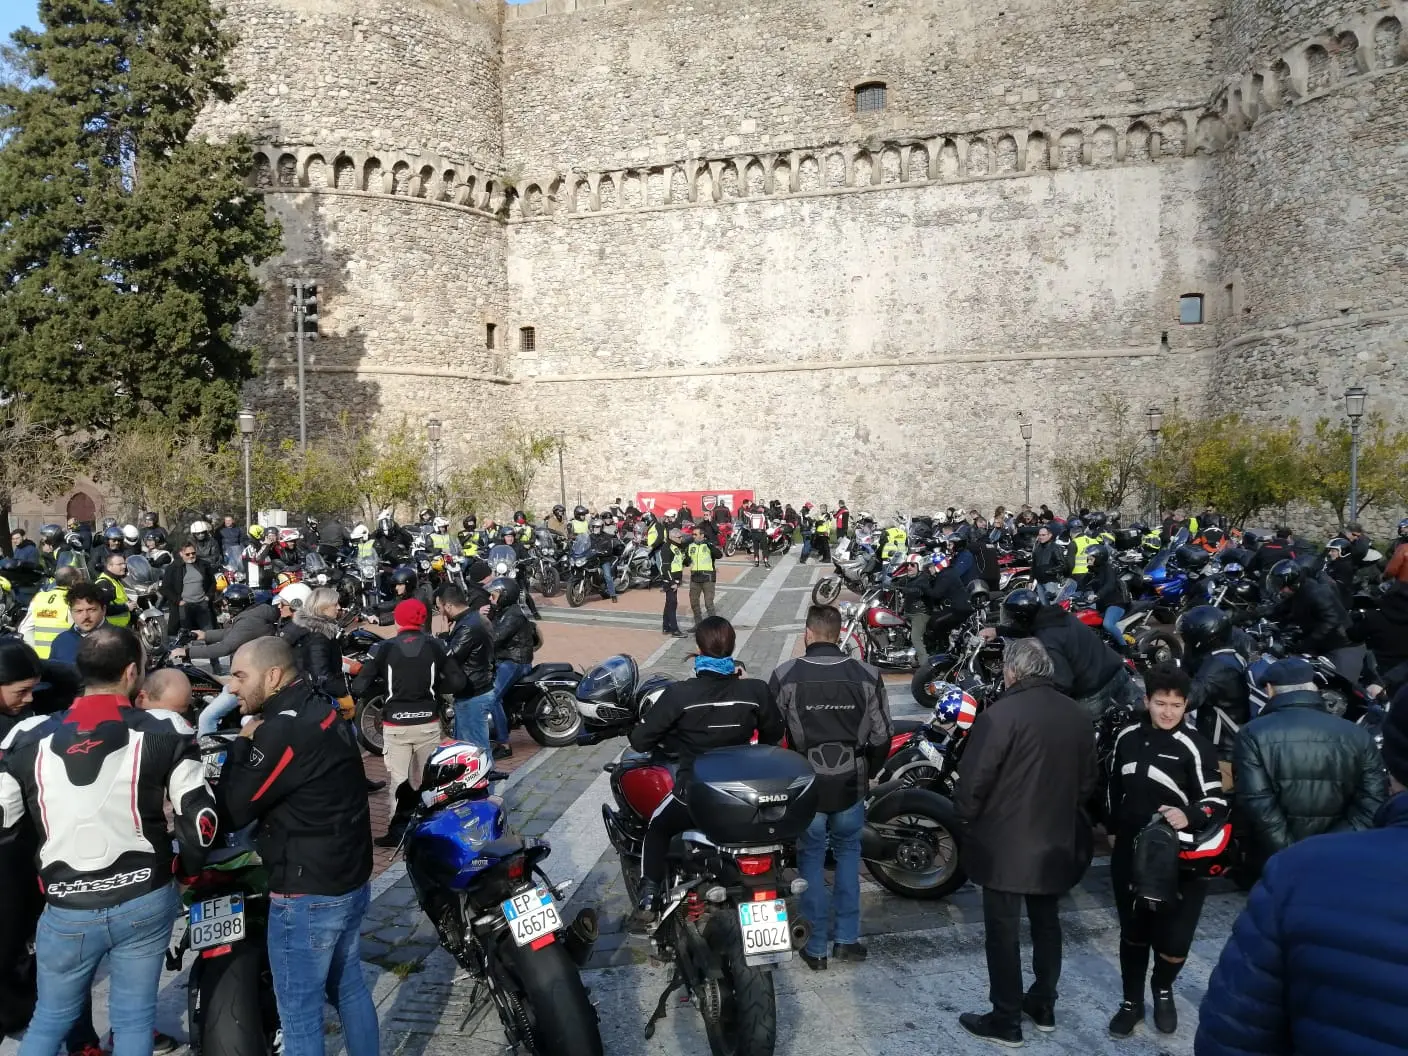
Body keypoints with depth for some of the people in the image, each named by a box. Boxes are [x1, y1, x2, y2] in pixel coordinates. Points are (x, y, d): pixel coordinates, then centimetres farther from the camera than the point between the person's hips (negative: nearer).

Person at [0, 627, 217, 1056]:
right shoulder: (164, 735, -10)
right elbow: (200, 821, -10)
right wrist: (187, 870, 9)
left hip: (66, 910, 2)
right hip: (144, 902, -1)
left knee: (50, 1018, 23)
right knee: (133, 1018, 14)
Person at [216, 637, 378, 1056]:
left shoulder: (284, 729, -23)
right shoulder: (321, 709, 6)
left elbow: (234, 809, -17)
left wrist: (243, 742, -7)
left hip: (308, 894, -9)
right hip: (352, 880, 9)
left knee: (299, 1009, 6)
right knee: (349, 987, 22)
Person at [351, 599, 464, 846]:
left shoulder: (383, 649, -6)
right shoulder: (436, 646, -1)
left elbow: (359, 687, -9)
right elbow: (457, 681, -2)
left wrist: (381, 685, 10)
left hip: (396, 725, -2)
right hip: (428, 722, 2)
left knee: (399, 779, 4)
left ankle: (399, 831, 3)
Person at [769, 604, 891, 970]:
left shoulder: (785, 676, -11)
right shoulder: (867, 676, -6)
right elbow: (881, 735, -1)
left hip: (805, 786, -1)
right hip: (851, 785, 2)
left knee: (812, 861, 14)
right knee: (848, 852, 22)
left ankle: (817, 947, 20)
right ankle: (847, 938, 24)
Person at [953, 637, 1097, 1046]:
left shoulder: (1000, 714, -20)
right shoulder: (1077, 715, 0)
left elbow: (973, 780, -18)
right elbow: (1088, 783, 8)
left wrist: (967, 822, 0)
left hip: (1004, 844, -6)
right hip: (1057, 841, 6)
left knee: (1003, 930, 6)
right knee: (1047, 922, 21)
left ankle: (1006, 1021, 16)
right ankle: (1044, 1005, 35)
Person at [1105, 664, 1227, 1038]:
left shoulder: (1195, 747, -13)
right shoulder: (1128, 737, 3)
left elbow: (1218, 804, -13)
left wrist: (1188, 817, -32)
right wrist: (1113, 829, 20)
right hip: (1131, 852, 4)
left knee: (1173, 940, -2)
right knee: (1133, 931, 14)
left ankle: (1163, 990, 30)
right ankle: (1132, 1001, 31)